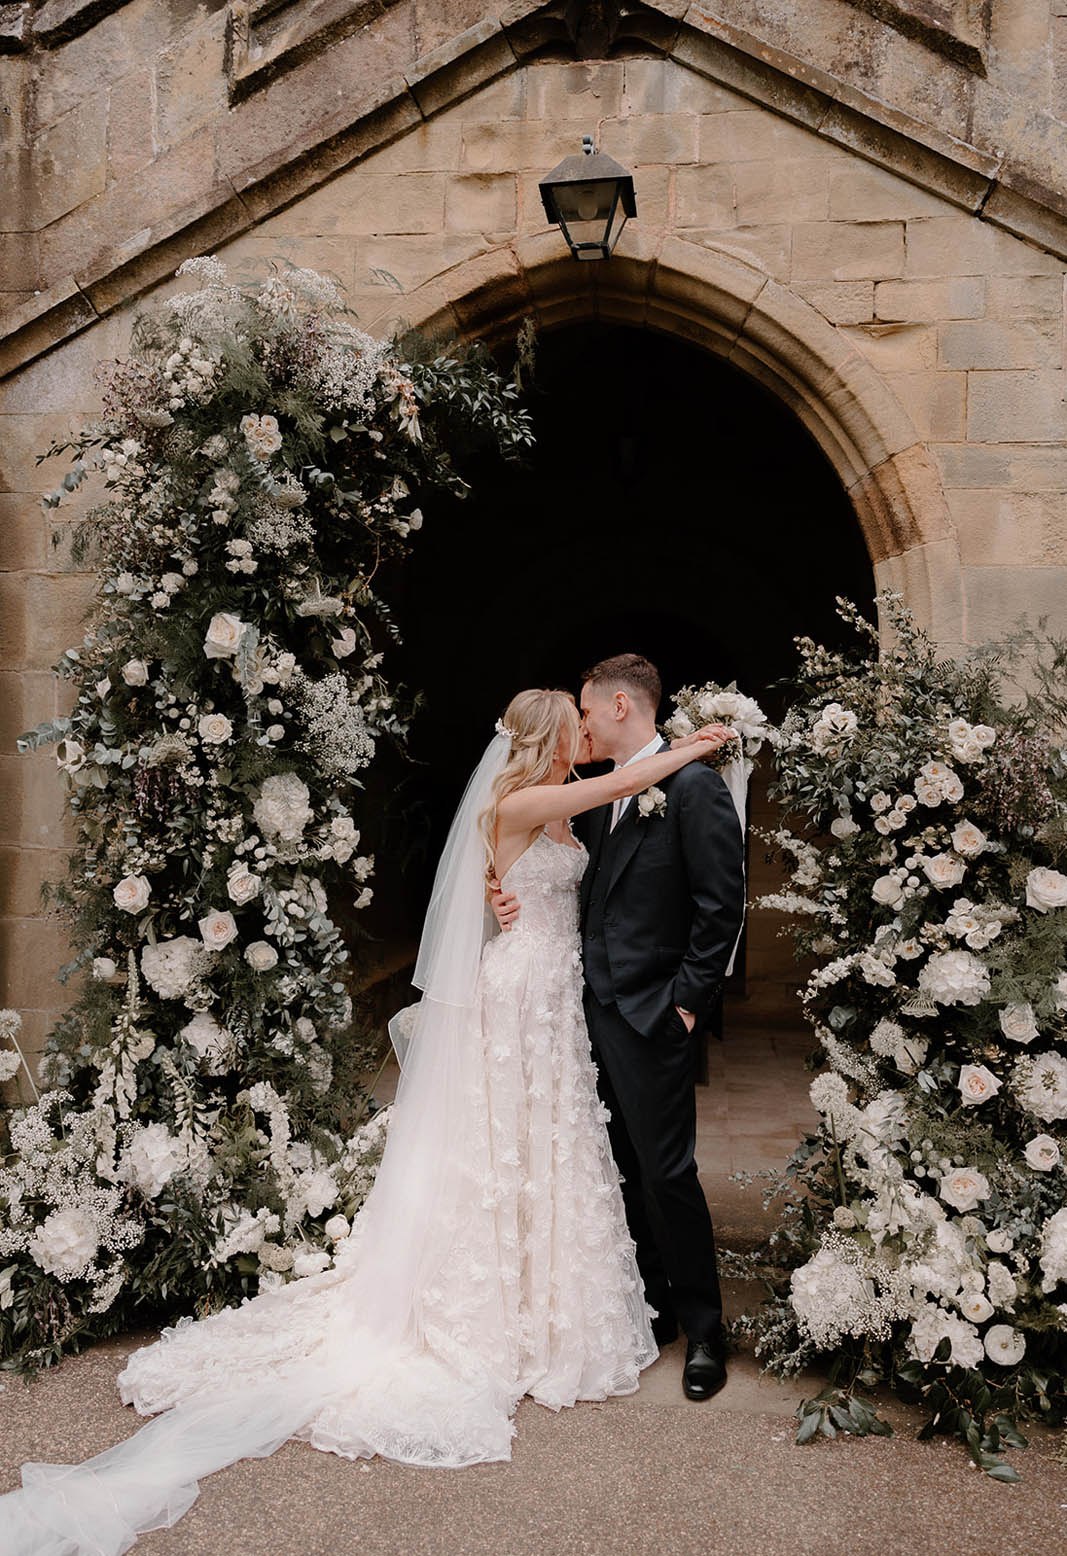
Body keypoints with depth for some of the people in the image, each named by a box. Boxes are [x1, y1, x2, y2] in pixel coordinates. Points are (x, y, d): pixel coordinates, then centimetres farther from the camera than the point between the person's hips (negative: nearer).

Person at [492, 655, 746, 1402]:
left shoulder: (693, 786, -10)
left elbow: (722, 904, -13)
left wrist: (687, 999, -14)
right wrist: (517, 895, -2)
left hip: (652, 1012, -7)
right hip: (597, 1005, 8)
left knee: (666, 1170, -1)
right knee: (623, 1168, 15)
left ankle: (704, 1330, 18)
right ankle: (653, 1306, 31)